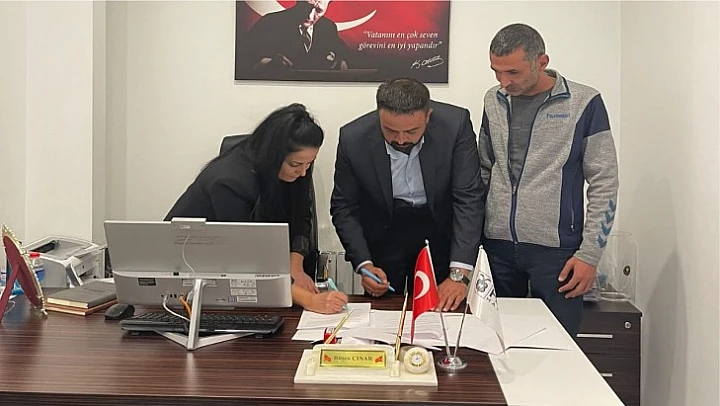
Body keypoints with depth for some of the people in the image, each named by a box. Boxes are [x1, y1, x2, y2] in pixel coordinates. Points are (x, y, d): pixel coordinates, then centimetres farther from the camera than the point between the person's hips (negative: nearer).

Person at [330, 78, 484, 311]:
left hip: (439, 231, 0)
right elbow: (344, 208, -11)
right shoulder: (353, 138, -23)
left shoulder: (456, 124, -25)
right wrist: (364, 264, -22)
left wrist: (459, 273, -30)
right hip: (382, 235, 0)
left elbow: (468, 199, -23)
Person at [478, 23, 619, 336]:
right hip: (497, 246, 4)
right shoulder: (494, 101, 8)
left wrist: (589, 254, -7)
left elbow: (604, 184, -3)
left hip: (556, 250, -3)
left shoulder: (583, 103, -4)